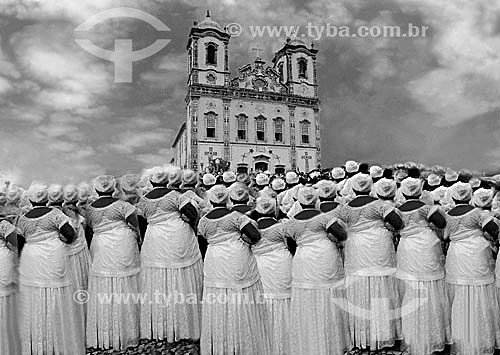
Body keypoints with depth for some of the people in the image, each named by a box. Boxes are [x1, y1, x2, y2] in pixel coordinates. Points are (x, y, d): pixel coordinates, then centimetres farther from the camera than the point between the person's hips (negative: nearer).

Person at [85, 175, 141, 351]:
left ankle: (102, 336, 21)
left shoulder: (90, 208, 5)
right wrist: (137, 239, 5)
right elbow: (134, 226, -8)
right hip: (123, 249, -3)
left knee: (102, 292, 11)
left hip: (100, 250, 3)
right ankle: (123, 334, 15)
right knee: (123, 292, 5)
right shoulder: (121, 205, -7)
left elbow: (90, 227, 10)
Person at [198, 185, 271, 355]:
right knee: (242, 306, 10)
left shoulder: (203, 221, 2)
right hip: (239, 264, -2)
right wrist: (245, 241, 4)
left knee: (217, 308, 12)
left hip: (215, 267, 3)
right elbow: (256, 235, -14)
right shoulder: (236, 216, -8)